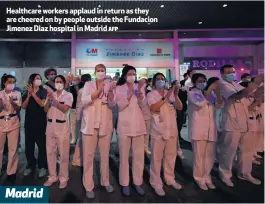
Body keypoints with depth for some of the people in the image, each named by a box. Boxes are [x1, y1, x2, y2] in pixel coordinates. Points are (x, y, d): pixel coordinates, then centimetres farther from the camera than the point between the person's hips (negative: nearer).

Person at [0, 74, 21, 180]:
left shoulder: (17, 94, 0)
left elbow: (18, 109, -3)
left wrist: (12, 103, -22)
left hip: (13, 123, 0)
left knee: (13, 148, 4)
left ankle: (11, 171, 18)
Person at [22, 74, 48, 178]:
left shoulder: (44, 91, 0)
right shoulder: (26, 92, 10)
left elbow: (42, 104, -14)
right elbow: (23, 106, 2)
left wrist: (33, 93, -13)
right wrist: (28, 95, -10)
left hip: (40, 122, -4)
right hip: (29, 121, 4)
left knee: (41, 144, 0)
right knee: (29, 144, 9)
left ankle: (42, 166, 10)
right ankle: (30, 165, 23)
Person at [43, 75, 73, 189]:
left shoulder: (68, 95, -2)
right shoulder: (51, 94, 12)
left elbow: (65, 109, -16)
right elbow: (45, 109, 6)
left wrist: (54, 99, -16)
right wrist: (49, 99, -9)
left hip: (62, 126, -5)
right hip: (50, 126, 5)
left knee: (63, 154, 1)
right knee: (50, 152, 11)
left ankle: (63, 178, 14)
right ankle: (52, 176, 25)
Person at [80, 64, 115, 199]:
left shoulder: (109, 85, 7)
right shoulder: (88, 84, 4)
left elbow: (112, 104, -3)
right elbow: (84, 100, -11)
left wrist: (110, 92, -20)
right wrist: (98, 91, -21)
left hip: (105, 125, 2)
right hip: (90, 124, -1)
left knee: (105, 155, 11)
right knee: (88, 155, 1)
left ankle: (105, 181, 28)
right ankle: (88, 186, 13)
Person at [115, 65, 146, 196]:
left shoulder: (138, 87, 10)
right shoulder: (119, 88, 2)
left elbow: (143, 103, -4)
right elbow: (120, 105, -9)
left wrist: (139, 91, -18)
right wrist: (130, 94, -19)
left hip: (138, 124, 3)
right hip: (125, 125, -2)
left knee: (139, 155, 7)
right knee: (124, 156, 4)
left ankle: (138, 182, 21)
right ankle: (125, 183, 18)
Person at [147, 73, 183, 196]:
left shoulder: (170, 93, 8)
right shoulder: (151, 94, -2)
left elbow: (180, 107, -1)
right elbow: (153, 108, -20)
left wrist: (176, 95, -17)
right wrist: (166, 97, -24)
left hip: (172, 129, 5)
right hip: (158, 130, -4)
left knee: (171, 156, 15)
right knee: (157, 157, 2)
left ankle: (170, 179, 32)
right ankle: (156, 183, 14)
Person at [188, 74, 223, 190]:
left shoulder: (210, 93, 13)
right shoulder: (191, 93, -1)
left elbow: (219, 105, 0)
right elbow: (199, 103, -21)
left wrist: (217, 92, -16)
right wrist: (210, 89, -23)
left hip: (211, 129, 5)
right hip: (198, 129, -5)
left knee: (210, 156, 12)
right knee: (199, 156, 3)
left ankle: (206, 177, 29)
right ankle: (199, 179, 20)